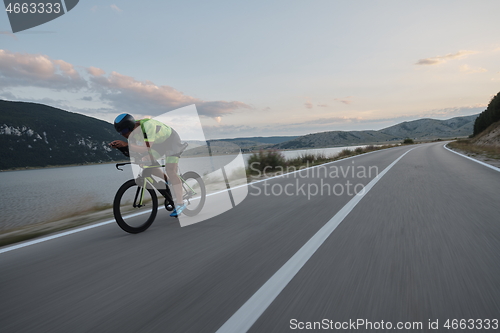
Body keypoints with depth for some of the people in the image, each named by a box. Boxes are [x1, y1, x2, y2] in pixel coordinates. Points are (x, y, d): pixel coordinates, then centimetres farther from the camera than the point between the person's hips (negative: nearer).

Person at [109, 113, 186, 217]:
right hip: (158, 143, 8)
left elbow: (148, 149, -44)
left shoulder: (148, 125, -36)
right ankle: (168, 181, 10)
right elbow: (130, 153, -11)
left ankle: (180, 204, -14)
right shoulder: (133, 131, -13)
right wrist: (118, 146, -27)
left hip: (171, 141, -8)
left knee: (170, 171, -18)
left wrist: (127, 144, -48)